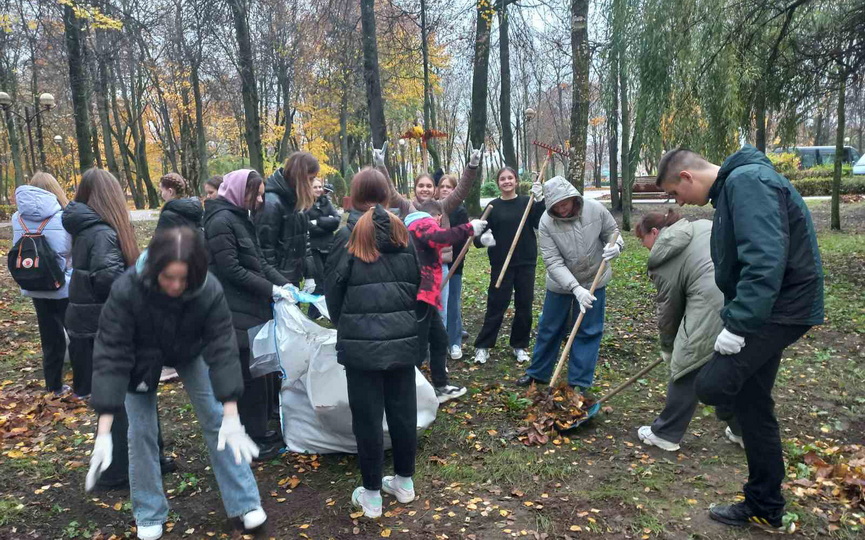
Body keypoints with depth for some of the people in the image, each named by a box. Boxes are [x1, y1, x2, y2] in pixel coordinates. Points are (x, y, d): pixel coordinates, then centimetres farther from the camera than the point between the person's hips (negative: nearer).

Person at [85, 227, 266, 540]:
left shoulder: (209, 291, -34)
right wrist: (104, 433, -38)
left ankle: (244, 503, 11)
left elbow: (222, 350, -32)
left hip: (190, 353, 1)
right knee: (141, 431, -2)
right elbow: (111, 355, -36)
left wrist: (232, 417, -36)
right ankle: (149, 515, 20)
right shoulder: (127, 291, -37)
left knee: (216, 420, -2)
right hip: (142, 359, 0)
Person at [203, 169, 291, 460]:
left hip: (254, 308, 9)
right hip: (237, 313, -9)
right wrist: (271, 289, -17)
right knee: (249, 375, -1)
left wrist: (283, 283, 3)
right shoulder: (221, 221, -14)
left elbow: (259, 261, 15)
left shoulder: (241, 218, 14)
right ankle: (251, 440, 12)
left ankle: (259, 430, 29)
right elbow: (232, 270, -19)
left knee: (262, 370, 16)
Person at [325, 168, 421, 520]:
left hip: (361, 340, -4)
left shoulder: (349, 236, -6)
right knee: (403, 410, 14)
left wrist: (344, 325, 15)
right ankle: (404, 482, 29)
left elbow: (333, 289, -2)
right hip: (403, 337, 4)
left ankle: (371, 494, 18)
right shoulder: (403, 234, 6)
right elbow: (416, 283, 11)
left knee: (367, 416, 6)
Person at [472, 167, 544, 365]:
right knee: (496, 306, 0)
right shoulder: (493, 206, 1)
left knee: (524, 306, 8)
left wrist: (540, 200, -23)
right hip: (501, 264, -1)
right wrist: (482, 239, -23)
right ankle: (482, 346, 11)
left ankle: (520, 346, 22)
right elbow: (481, 234, 0)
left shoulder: (527, 202, 3)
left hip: (526, 263, 2)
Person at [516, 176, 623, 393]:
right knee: (549, 329, 13)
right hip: (560, 284, 0)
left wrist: (615, 246, -26)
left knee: (588, 332, 5)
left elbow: (613, 231, -1)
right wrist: (575, 288, -34)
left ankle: (580, 382, 17)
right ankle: (538, 373, 31)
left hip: (593, 281, 1)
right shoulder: (546, 223, -21)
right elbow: (553, 261, -24)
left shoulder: (596, 209, -17)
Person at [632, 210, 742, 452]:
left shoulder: (664, 261, 2)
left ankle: (665, 434, 22)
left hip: (713, 311, -7)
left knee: (687, 370, 8)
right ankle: (741, 430, 35)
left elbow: (669, 310, 8)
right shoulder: (704, 225, 19)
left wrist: (668, 347, 24)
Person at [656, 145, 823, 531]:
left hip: (779, 308, -10)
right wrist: (736, 320, 20)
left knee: (711, 386, -20)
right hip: (766, 309, 10)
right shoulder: (731, 187, 16)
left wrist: (738, 325, -29)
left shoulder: (747, 181, -17)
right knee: (752, 406, 14)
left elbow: (766, 259, -29)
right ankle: (764, 508, 28)